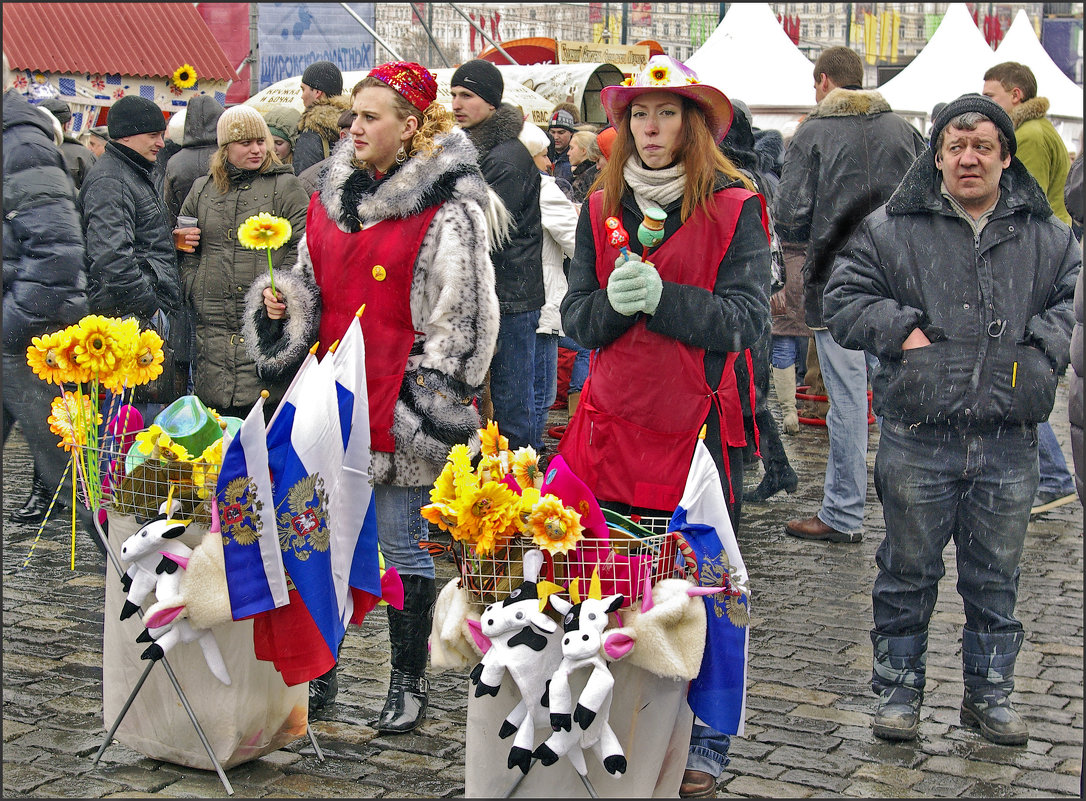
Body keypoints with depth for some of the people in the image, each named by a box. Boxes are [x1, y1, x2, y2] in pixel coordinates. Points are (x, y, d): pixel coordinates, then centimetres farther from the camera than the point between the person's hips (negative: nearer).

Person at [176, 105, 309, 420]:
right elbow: (184, 249, 26)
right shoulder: (202, 189, 17)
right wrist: (192, 287, 11)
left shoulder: (285, 186, 3)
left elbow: (306, 249, -3)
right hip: (212, 322, 4)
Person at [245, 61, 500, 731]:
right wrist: (280, 305, 2)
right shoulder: (333, 197, 12)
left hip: (401, 400, -6)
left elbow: (466, 312, -12)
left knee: (402, 543, 4)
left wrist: (435, 401, -15)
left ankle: (409, 682, 19)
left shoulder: (449, 210, -9)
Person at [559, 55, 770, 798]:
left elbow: (748, 317, -9)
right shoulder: (602, 210, 10)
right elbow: (576, 317, 7)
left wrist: (662, 297, -21)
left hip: (700, 425, -3)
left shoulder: (735, 208, -2)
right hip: (613, 423, 3)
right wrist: (613, 302, -15)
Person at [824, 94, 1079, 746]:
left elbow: (1075, 297, 13)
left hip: (1009, 442, 2)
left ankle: (990, 692, 28)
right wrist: (901, 330, -11)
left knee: (996, 576, 13)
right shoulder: (891, 228, 1)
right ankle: (899, 688, 24)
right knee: (909, 570, 9)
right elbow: (844, 299, 2)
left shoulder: (1046, 234, 8)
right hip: (918, 438, -2)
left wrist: (1045, 345, -4)